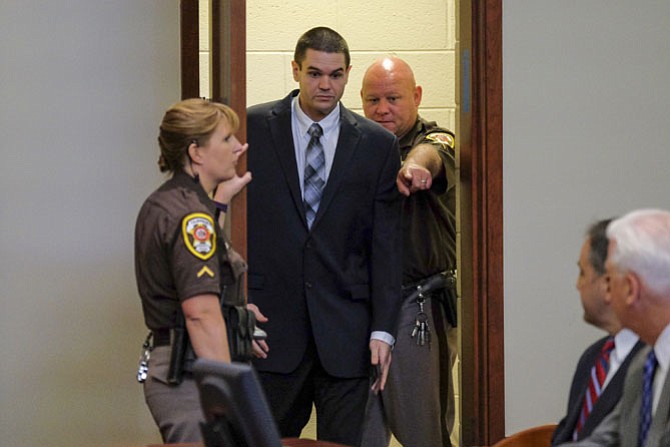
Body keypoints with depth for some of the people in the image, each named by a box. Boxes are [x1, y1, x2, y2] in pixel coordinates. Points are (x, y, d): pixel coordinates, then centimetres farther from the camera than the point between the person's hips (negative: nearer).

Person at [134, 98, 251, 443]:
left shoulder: (161, 204, 15)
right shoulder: (191, 215, -15)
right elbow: (201, 313, -23)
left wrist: (221, 196, 38)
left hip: (166, 370, 10)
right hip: (192, 379, -10)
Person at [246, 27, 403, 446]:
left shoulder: (377, 144, 5)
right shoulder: (253, 128, 2)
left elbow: (386, 244, 4)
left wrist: (383, 330, -2)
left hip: (345, 331, 1)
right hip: (271, 321, 0)